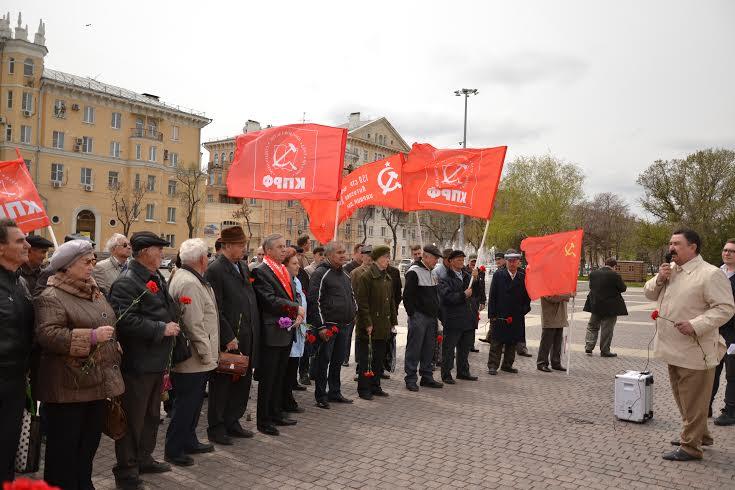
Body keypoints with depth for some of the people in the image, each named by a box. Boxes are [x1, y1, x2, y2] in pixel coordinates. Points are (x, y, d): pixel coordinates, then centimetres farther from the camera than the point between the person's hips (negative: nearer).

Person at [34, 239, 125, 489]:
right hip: (68, 388, -8)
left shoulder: (94, 292, 14)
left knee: (89, 443, 18)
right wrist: (92, 336, -26)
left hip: (97, 383, 8)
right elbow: (47, 335, -24)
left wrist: (113, 348, 17)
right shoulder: (51, 296, -12)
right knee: (64, 447, 5)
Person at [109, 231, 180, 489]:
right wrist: (162, 329, -22)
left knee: (151, 415, 21)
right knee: (133, 418, 3)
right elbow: (126, 320, -28)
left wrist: (172, 324, 12)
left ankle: (144, 459, 37)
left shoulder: (157, 279, 13)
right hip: (137, 364, -10)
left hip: (157, 361, 10)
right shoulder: (126, 282, -17)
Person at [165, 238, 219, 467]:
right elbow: (195, 324, -24)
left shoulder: (183, 276, 12)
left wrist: (207, 353, 20)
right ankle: (174, 450, 14)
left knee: (192, 402, 20)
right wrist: (207, 354, -18)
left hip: (194, 360, 11)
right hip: (193, 359, -11)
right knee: (187, 404, 1)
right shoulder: (190, 283, -21)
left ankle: (189, 441, 33)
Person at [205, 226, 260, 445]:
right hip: (227, 340, -7)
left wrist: (254, 333, 10)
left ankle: (232, 422, 29)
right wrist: (228, 338, -17)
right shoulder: (215, 270, -12)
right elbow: (215, 310, -16)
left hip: (247, 338, 7)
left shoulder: (244, 267, 12)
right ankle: (216, 428, 20)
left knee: (243, 381, 15)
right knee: (221, 383, 6)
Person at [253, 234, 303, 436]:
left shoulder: (285, 271, 15)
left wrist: (299, 314, -6)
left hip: (287, 333, 8)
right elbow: (270, 300, -21)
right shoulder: (260, 271, -12)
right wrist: (296, 308, -13)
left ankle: (276, 413, 29)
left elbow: (294, 296, 14)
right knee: (267, 379, 2)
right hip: (271, 333, -8)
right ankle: (263, 420, 13)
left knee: (279, 377, 17)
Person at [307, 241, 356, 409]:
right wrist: (321, 326, -17)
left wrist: (354, 315, 15)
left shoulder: (345, 274, 15)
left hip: (345, 325, 7)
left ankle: (335, 392, 26)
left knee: (338, 360, 15)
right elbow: (314, 301, -15)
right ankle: (321, 396, 12)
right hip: (328, 326, -7)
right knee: (323, 361, 2)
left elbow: (352, 297, 26)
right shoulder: (321, 273, -10)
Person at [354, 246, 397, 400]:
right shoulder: (366, 277, -11)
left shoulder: (388, 278, 14)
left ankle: (375, 386, 25)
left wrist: (393, 320, 15)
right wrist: (367, 323, -19)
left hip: (383, 326, 8)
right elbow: (362, 302, -15)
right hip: (370, 326, -8)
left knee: (379, 358, 15)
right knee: (365, 358, 1)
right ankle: (363, 389, 10)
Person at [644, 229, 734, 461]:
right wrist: (659, 279, -4)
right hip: (674, 348, 8)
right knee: (683, 398, 21)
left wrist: (696, 325, -26)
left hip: (695, 351, -8)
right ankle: (700, 434, 38)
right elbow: (650, 294, 16)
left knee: (693, 400, 3)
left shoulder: (710, 274, -15)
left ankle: (691, 446, 15)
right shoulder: (670, 270, 10)